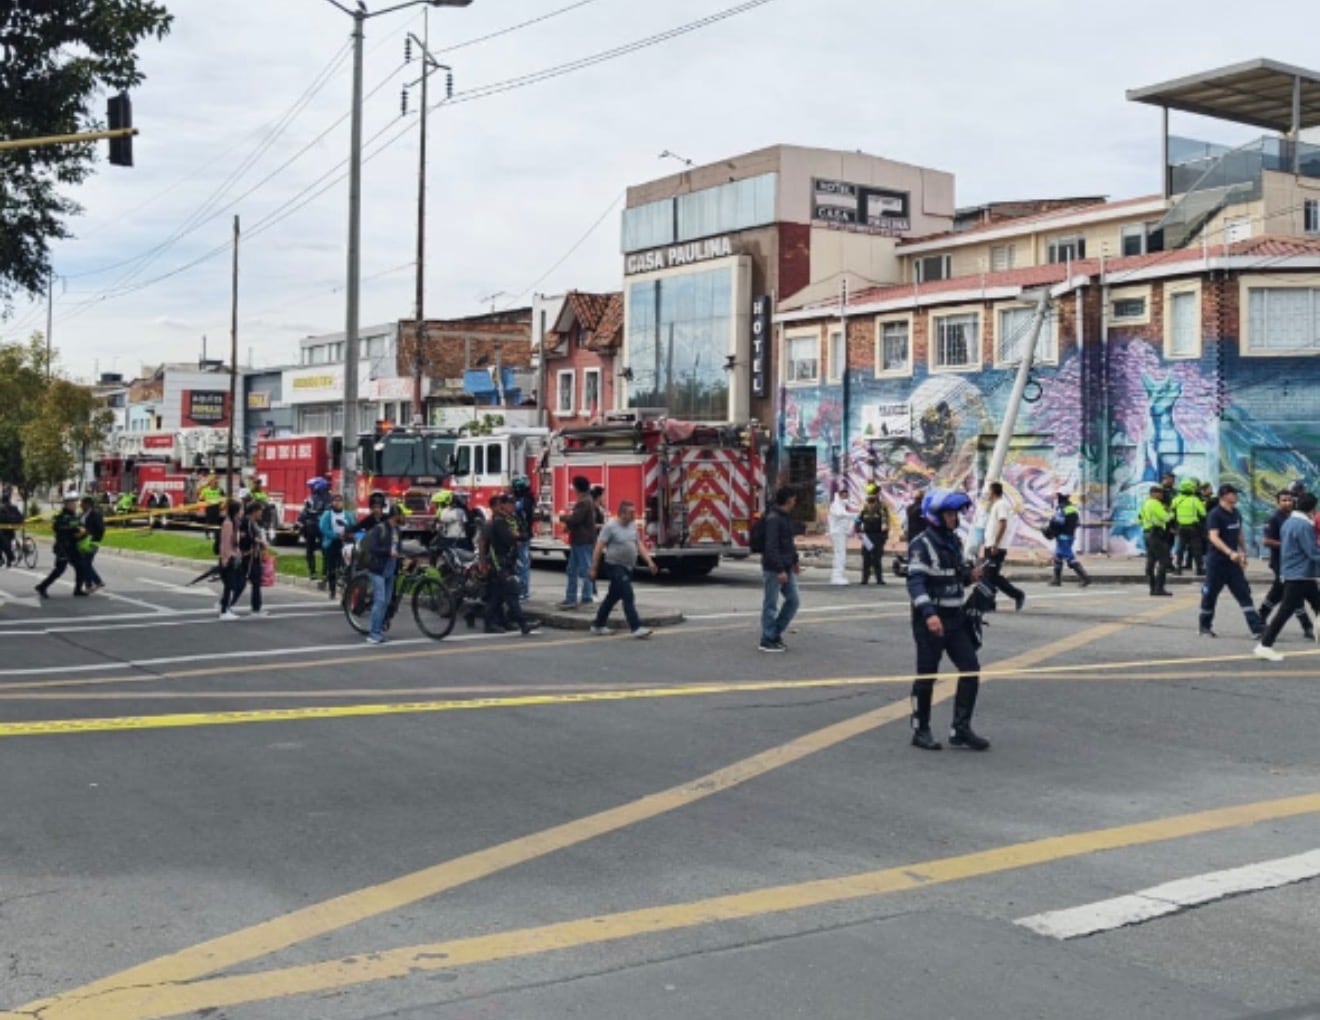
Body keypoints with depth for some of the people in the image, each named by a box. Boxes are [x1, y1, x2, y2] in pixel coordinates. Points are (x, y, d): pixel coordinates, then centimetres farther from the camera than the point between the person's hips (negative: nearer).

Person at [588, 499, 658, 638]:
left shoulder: (632, 525, 10)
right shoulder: (610, 526, -12)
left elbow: (639, 545, 14)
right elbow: (599, 548, -12)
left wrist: (649, 562, 4)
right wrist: (594, 569, -13)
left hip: (627, 568, 8)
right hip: (615, 566, -8)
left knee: (613, 596, 15)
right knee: (628, 596, -14)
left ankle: (598, 625, 27)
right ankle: (635, 628, -14)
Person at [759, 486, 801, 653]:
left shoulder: (786, 517, 14)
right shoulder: (773, 519, -17)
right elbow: (771, 547, -22)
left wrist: (795, 560, 20)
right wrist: (780, 570, -23)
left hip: (786, 568, 9)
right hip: (773, 569, -9)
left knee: (793, 600, 10)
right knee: (771, 605, -1)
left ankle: (776, 633, 20)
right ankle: (768, 640, 7)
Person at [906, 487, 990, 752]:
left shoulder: (955, 541, 12)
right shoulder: (922, 545, -13)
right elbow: (915, 582, -23)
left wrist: (969, 574, 1)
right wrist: (928, 613, -35)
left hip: (955, 618, 8)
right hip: (930, 620, -8)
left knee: (971, 669, 3)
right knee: (927, 675, 2)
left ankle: (961, 730, 11)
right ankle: (921, 731, 15)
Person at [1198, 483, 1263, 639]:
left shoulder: (1236, 513, 9)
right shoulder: (1215, 515, -14)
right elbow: (1214, 537, -25)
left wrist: (1242, 553, 21)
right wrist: (1230, 553, -37)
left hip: (1233, 562, 6)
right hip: (1217, 561, -6)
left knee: (1244, 593, -2)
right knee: (1210, 594, 5)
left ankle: (1256, 627, -7)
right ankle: (1205, 626, 21)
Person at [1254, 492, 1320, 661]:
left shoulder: (1289, 522, 11)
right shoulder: (1304, 526, -18)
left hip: (1290, 574, 10)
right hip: (1300, 576, -10)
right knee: (1286, 611, -8)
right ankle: (1265, 646, -7)